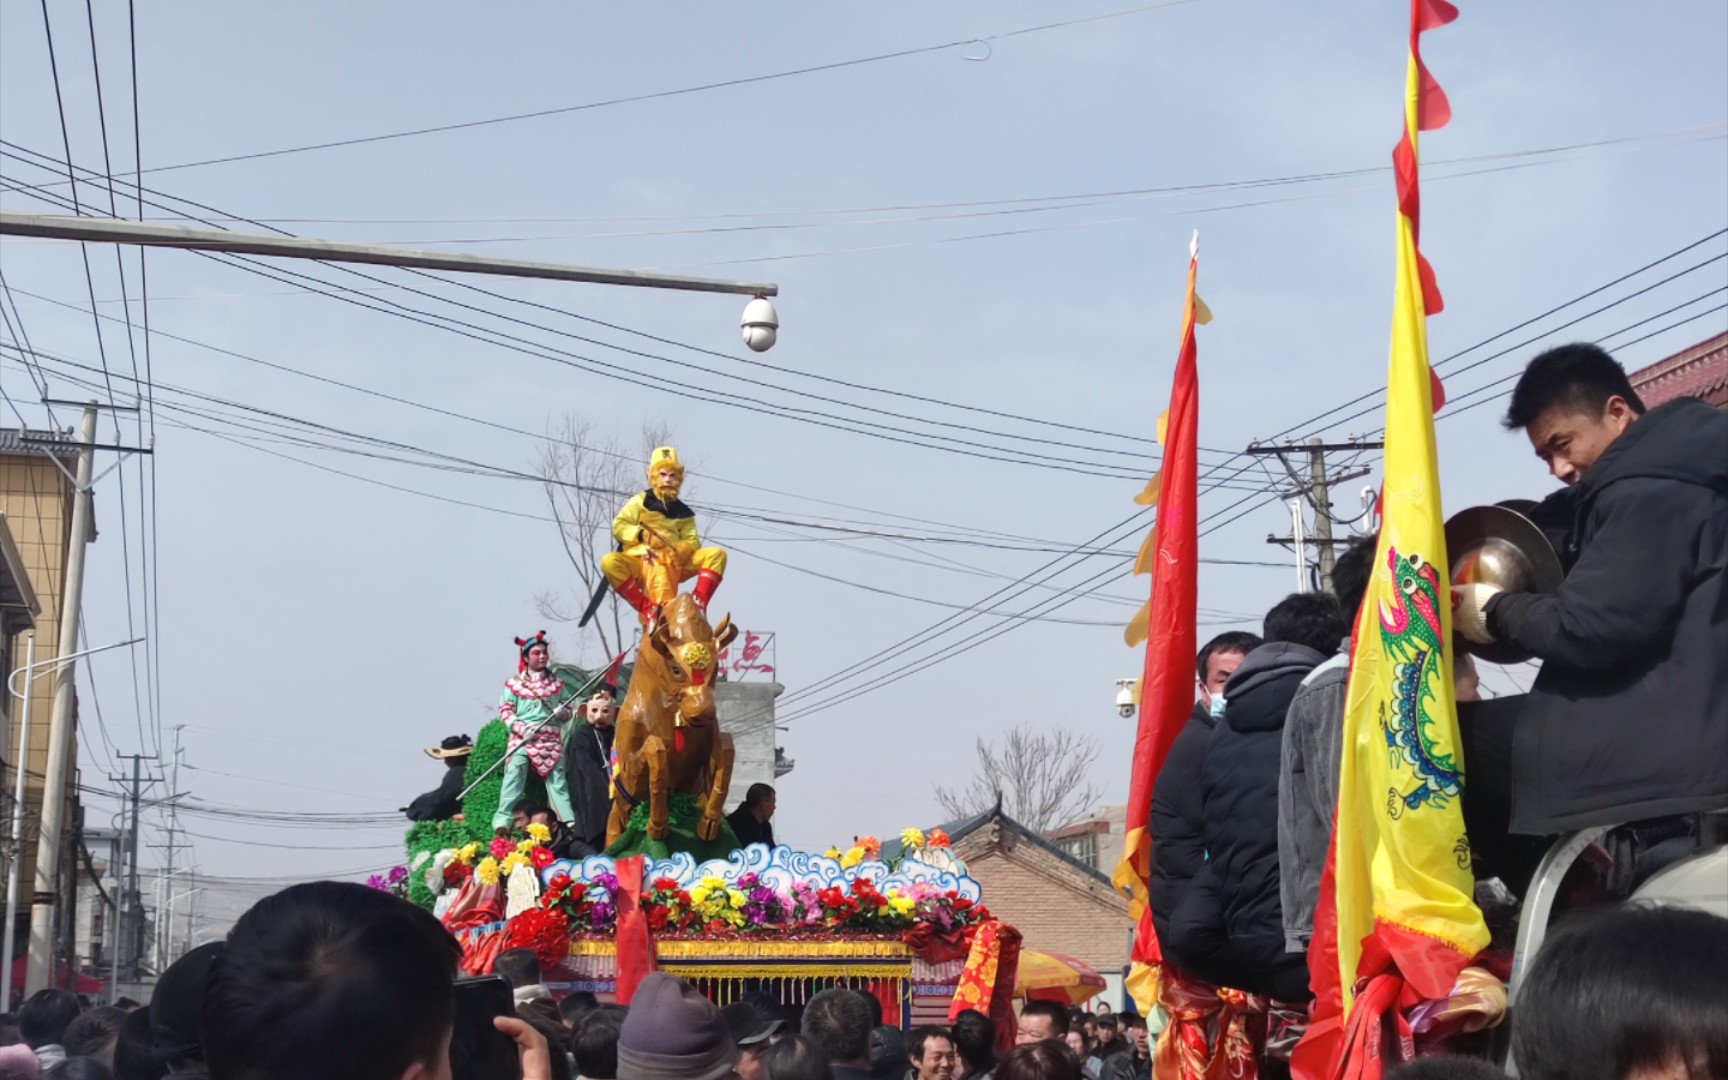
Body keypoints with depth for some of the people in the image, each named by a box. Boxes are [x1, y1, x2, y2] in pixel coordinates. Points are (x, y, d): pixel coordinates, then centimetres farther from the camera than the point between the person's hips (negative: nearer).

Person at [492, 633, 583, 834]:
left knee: (557, 780, -1)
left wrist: (564, 712, -8)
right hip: (522, 739, -3)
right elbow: (505, 710, 1)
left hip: (551, 740, 3)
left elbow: (569, 707, 17)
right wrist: (521, 728, -15)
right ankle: (503, 821, -17)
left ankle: (569, 822, -3)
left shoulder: (557, 683, 13)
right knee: (513, 778, -16)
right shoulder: (514, 684, 4)